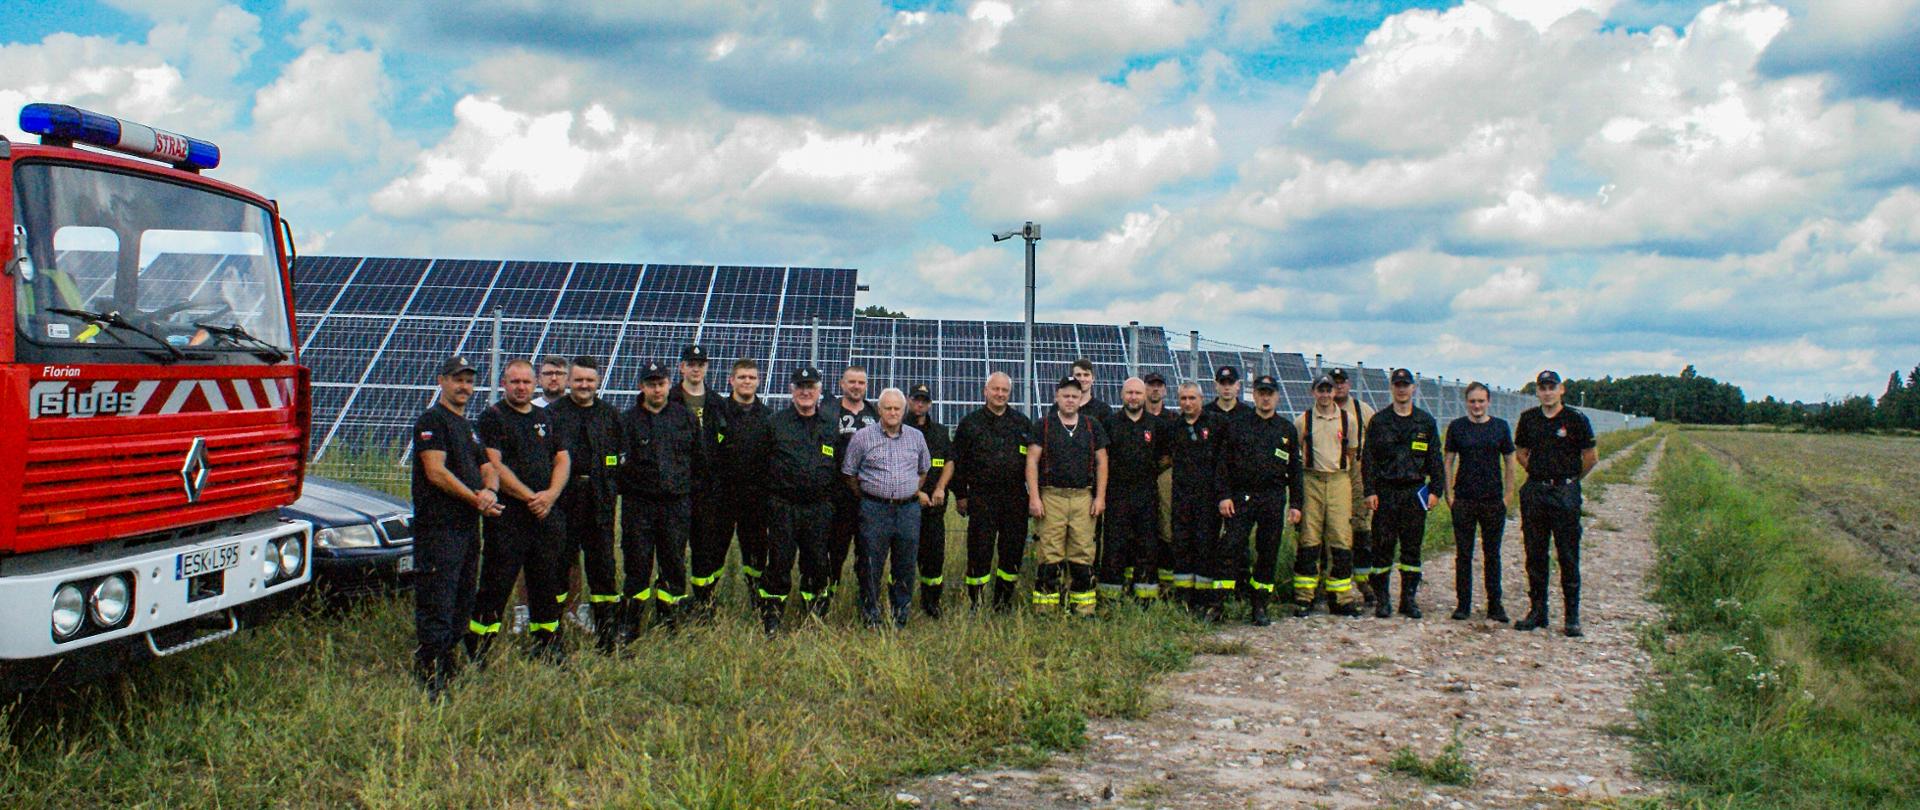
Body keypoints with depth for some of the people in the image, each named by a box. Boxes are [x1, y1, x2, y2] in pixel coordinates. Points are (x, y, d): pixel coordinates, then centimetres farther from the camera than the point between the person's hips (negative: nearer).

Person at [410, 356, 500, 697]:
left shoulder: (469, 427, 22)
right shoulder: (431, 420, -6)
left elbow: (487, 468, 19)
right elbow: (435, 471, -16)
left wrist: (490, 492, -4)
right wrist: (476, 499, -14)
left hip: (469, 527, 9)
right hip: (439, 527, -9)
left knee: (462, 603, 14)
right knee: (436, 606, -10)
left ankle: (448, 667, 24)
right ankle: (429, 680, -8)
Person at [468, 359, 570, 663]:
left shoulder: (547, 418, 17)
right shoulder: (492, 417, -2)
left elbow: (563, 460, 13)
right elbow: (493, 465, -12)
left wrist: (550, 495, -5)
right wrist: (529, 497, -15)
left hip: (546, 514, 6)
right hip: (507, 515, -6)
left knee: (547, 584, 10)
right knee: (496, 584, -5)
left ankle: (547, 646, 20)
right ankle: (476, 651, 2)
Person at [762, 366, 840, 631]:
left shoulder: (831, 425, 11)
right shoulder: (775, 423, 5)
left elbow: (841, 467, 16)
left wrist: (834, 498, 8)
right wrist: (768, 495, 0)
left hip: (820, 508, 2)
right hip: (783, 506, -2)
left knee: (817, 564, 8)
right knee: (779, 562, -2)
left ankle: (817, 617, 21)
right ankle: (770, 619, 7)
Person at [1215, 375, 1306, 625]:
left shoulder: (1287, 429, 11)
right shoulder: (1236, 426, 7)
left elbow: (1295, 470, 13)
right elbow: (1222, 463, 4)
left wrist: (1295, 504, 7)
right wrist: (1223, 495, -5)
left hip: (1273, 500, 2)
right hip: (1240, 497, -2)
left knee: (1268, 553, 4)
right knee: (1232, 547, -9)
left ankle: (1259, 607, 13)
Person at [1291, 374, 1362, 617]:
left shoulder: (1347, 419, 8)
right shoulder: (1303, 420, 4)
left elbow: (1352, 451, 18)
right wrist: (1303, 468, 7)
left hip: (1339, 481, 1)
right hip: (1311, 481, -1)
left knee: (1341, 538, -2)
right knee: (1308, 540, -1)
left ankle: (1341, 599, 4)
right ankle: (1303, 599, 3)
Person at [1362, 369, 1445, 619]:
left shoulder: (1426, 421, 9)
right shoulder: (1378, 421, 5)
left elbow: (1435, 458, 9)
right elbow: (1369, 459, 2)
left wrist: (1436, 490, 1)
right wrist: (1370, 491, -6)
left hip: (1415, 492, 1)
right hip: (1386, 492, -1)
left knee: (1412, 547, 5)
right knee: (1382, 546, -1)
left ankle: (1409, 598, 12)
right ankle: (1382, 598, 7)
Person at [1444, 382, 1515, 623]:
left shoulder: (1500, 426, 4)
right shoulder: (1457, 427, 2)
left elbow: (1509, 462, 8)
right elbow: (1448, 462, 5)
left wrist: (1508, 494, 2)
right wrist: (1448, 494, -2)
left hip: (1494, 501, 0)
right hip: (1464, 500, 0)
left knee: (1492, 554, 7)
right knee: (1463, 554, 3)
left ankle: (1495, 605, 14)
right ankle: (1463, 604, 11)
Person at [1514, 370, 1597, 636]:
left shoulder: (1576, 419, -4)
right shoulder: (1528, 419, 7)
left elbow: (1591, 458, 2)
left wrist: (1571, 479, 9)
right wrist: (1536, 474, 12)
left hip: (1565, 494, -4)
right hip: (1534, 492, 4)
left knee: (1568, 556, -1)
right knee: (1535, 555, 8)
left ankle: (1572, 616, 4)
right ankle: (1537, 610, 16)